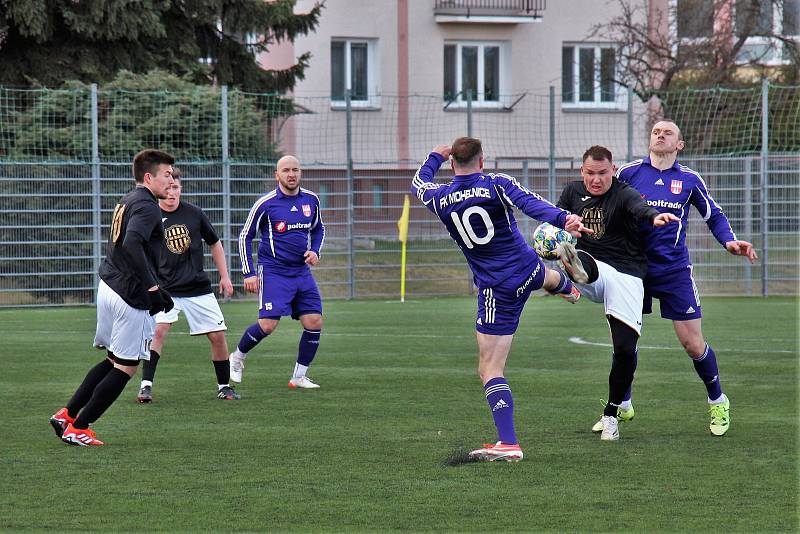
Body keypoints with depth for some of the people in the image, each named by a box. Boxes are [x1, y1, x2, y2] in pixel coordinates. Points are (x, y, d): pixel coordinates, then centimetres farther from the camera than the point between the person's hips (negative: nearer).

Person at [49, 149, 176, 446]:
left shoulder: (126, 203, 17)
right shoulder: (147, 206, -14)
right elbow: (131, 245, -30)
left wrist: (156, 291, 22)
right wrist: (152, 287, -27)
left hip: (109, 286, 10)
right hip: (130, 298, -10)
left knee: (113, 360, 21)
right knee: (126, 367, 1)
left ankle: (67, 414, 19)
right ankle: (78, 428, 3)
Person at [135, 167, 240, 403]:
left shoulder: (194, 214, 0)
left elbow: (215, 243, 13)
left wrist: (224, 276, 12)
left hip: (199, 288, 3)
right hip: (165, 289, -3)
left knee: (218, 335, 1)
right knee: (158, 330, -24)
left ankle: (224, 386, 20)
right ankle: (146, 386, -20)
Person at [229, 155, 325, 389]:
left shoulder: (311, 200, 6)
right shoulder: (265, 204, -8)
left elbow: (319, 229, 24)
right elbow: (245, 237, -1)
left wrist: (315, 251, 4)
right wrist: (249, 273, -5)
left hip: (302, 272, 5)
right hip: (273, 271, -5)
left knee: (314, 323, -4)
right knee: (267, 325, -15)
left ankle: (299, 377, 9)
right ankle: (237, 358, 12)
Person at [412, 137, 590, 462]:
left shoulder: (440, 198, -5)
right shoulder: (497, 184, -10)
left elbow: (418, 184, 19)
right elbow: (530, 203, -29)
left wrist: (435, 157, 37)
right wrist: (562, 219, -44)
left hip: (496, 290, -3)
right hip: (529, 270, 3)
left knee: (489, 368, -3)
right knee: (548, 277, 43)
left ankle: (509, 443, -18)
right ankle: (567, 287, 83)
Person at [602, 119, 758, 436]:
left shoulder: (689, 180, 3)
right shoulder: (628, 173, 1)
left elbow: (714, 215, 15)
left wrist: (729, 241, -3)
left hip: (674, 270, -1)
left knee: (693, 344, -2)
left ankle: (717, 402, 21)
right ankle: (622, 405, 21)